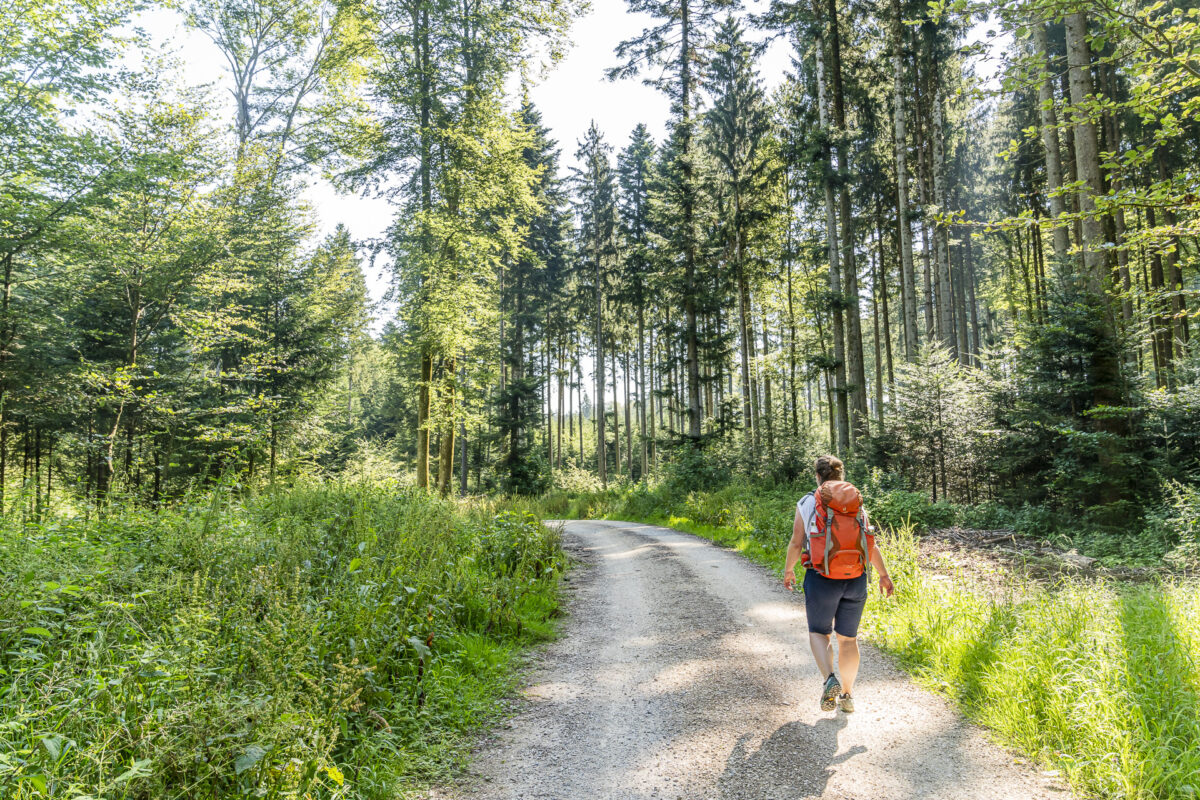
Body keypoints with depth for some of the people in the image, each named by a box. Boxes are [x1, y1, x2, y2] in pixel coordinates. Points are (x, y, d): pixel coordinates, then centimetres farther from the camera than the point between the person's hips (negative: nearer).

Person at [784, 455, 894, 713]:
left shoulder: (807, 503, -2)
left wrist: (788, 570, 11)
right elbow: (871, 545, 1)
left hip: (821, 579, -3)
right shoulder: (856, 503, 5)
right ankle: (847, 695, 24)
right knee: (848, 638, 17)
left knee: (819, 633, 14)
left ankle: (830, 680, -9)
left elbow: (796, 543, -4)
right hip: (856, 580, 3)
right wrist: (884, 575, 12)